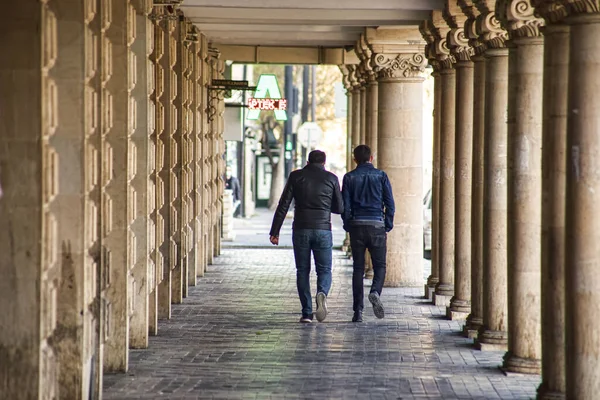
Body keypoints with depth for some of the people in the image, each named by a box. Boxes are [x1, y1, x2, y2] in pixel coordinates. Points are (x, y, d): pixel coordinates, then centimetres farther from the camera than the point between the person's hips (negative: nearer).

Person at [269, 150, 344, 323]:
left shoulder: (296, 176, 4)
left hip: (301, 230, 0)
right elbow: (339, 208, 9)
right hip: (323, 230, 0)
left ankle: (307, 313, 4)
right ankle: (322, 293, -25)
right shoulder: (331, 178, 4)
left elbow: (283, 205, -1)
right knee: (324, 270, 7)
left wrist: (275, 231, 1)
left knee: (302, 271, 9)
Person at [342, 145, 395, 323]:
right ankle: (375, 292, -22)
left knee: (358, 268, 6)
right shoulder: (381, 176, 3)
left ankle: (358, 311, 1)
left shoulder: (349, 177, 3)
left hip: (356, 226, 1)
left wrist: (348, 227, 9)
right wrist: (387, 227, 7)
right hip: (377, 225, -1)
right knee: (380, 266, 8)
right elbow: (390, 204, 0)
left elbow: (345, 206, -1)